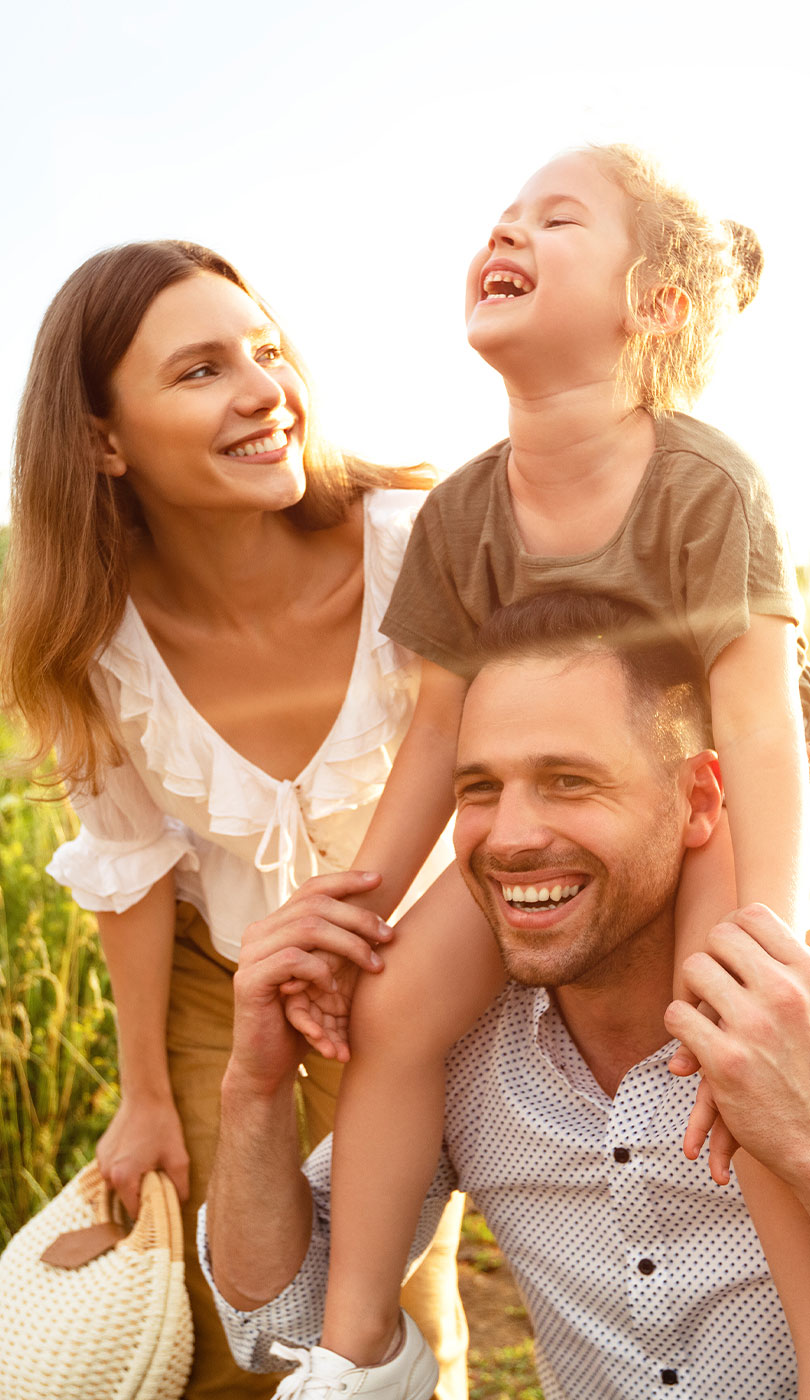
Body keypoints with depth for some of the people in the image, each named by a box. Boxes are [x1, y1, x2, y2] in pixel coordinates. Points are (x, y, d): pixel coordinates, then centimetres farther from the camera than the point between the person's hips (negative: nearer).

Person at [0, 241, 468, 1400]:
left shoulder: (417, 547, -29)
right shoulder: (99, 634, -22)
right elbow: (133, 865, -8)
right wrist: (147, 1095, 0)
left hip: (403, 963, -1)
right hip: (207, 973, 1)